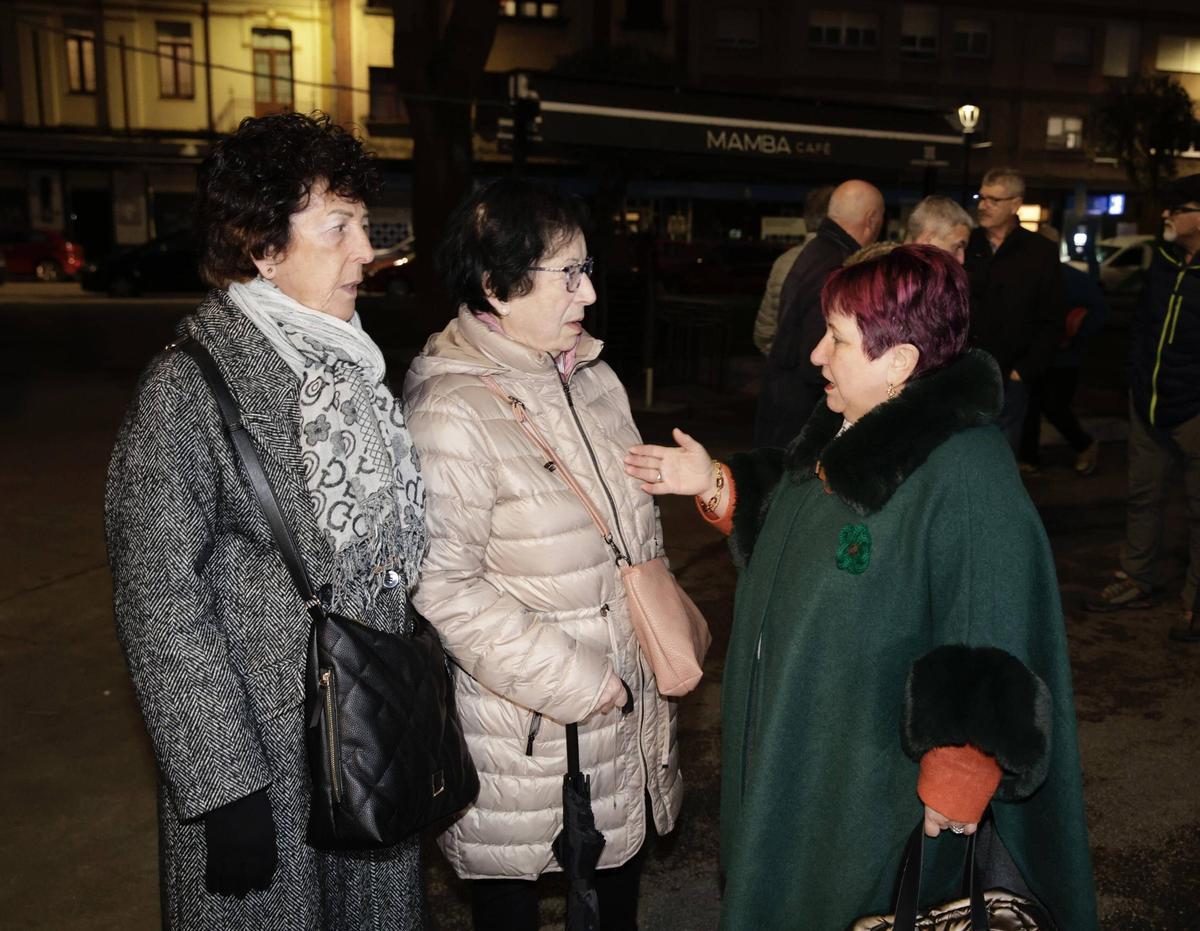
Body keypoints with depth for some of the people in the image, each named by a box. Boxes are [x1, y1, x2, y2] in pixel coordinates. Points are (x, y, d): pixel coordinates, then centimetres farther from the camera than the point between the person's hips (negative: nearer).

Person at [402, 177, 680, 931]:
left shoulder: (594, 377, 3)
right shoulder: (452, 414, -22)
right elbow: (443, 585, -24)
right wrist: (568, 679, -20)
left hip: (625, 693, 7)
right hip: (524, 728, -7)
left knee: (620, 870, 23)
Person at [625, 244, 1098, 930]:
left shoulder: (968, 482, -28)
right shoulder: (843, 433, 0)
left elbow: (992, 664, -25)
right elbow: (785, 525, 15)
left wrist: (954, 792, -18)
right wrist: (715, 484, 1)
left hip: (881, 796, -8)